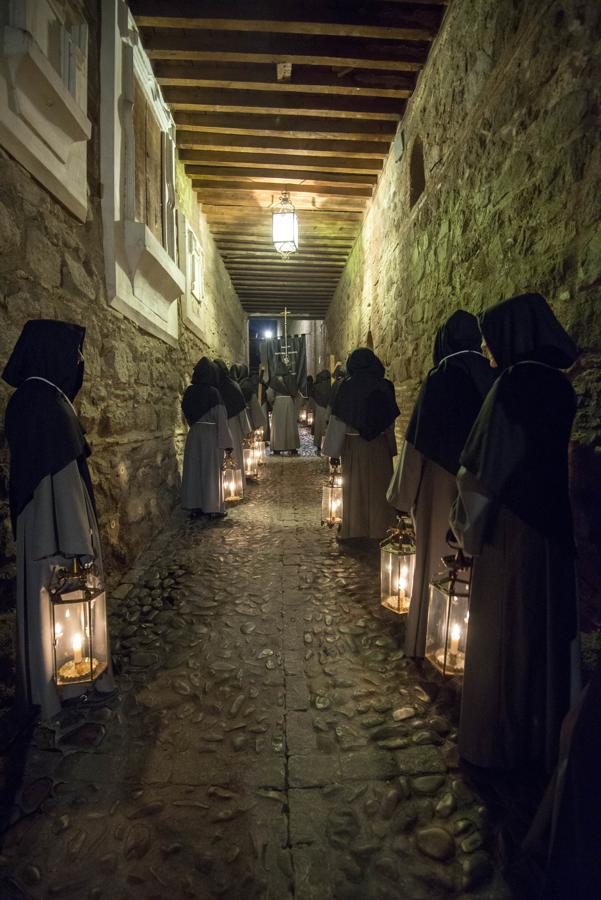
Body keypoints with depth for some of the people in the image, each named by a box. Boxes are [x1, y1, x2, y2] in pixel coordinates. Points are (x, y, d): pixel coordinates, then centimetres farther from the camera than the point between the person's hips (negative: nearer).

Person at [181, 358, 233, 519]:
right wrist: (226, 440, -11)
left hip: (194, 434, 5)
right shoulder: (213, 392, -15)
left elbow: (187, 414, 11)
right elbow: (220, 417, -15)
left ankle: (195, 506, 15)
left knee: (194, 469, 10)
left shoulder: (189, 391, 1)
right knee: (211, 471, 1)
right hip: (211, 435, -5)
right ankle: (213, 508, 5)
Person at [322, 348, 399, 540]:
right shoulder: (383, 386, -4)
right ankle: (378, 529, 19)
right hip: (379, 445, 1)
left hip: (353, 445, -1)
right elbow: (390, 421, 1)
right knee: (378, 486, 13)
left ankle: (352, 530, 17)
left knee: (354, 488, 11)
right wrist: (391, 448, 10)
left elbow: (338, 420, -10)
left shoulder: (346, 386, -8)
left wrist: (334, 451, -5)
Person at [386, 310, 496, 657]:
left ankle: (429, 641, 21)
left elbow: (418, 441, -11)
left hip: (443, 483, -4)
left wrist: (404, 493, -4)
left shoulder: (439, 379, -12)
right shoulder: (491, 378, -1)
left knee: (437, 559, 8)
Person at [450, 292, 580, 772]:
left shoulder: (516, 382, -17)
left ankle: (500, 740, 23)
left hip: (513, 530, -8)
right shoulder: (559, 383, 7)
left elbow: (486, 467, -17)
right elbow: (558, 457, 12)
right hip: (555, 529, 8)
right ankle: (544, 735, 35)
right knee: (548, 629, 18)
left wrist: (470, 520, -4)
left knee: (504, 633, 6)